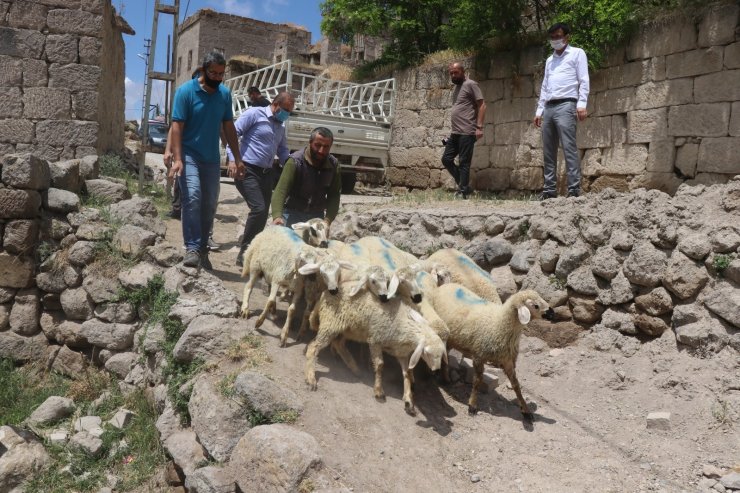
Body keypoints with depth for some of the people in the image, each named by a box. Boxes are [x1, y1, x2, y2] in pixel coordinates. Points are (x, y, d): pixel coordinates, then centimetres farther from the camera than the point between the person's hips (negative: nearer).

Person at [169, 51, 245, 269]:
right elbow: (177, 126, -11)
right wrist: (177, 159, -21)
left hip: (212, 158, 5)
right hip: (189, 155, -5)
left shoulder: (225, 94, 6)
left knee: (209, 204, 7)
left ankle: (202, 248, 18)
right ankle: (192, 249, -20)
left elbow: (228, 126, 12)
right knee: (192, 197, -21)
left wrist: (237, 158, 8)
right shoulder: (186, 91, -8)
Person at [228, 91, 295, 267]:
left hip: (266, 173, 8)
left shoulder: (281, 126, 18)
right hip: (247, 170, -8)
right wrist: (233, 159, -21)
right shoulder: (254, 114, -5)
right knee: (258, 209, -18)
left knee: (263, 213, 6)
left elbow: (283, 151, 26)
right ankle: (244, 253, -9)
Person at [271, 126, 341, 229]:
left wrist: (328, 220, -19)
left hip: (317, 215, 4)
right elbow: (281, 190, -29)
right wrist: (277, 216, -46)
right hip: (292, 214, -4)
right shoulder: (295, 161, -20)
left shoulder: (333, 165, -6)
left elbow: (334, 195, -4)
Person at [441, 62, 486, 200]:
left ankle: (463, 191, 0)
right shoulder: (456, 87, 21)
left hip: (467, 132, -9)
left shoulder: (470, 84, -4)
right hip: (455, 132, 9)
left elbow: (482, 105, -9)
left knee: (464, 163, -6)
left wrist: (479, 127, -17)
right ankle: (463, 185, 16)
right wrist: (454, 128, 19)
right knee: (446, 159, 6)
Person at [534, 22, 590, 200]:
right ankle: (550, 189, 7)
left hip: (566, 105, -6)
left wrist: (581, 104, -13)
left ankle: (574, 189, -15)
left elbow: (583, 80, -1)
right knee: (548, 151, 4)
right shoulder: (549, 60, 26)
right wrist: (539, 110, 16)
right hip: (549, 107, 7)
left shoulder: (577, 53, 9)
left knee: (569, 148, -14)